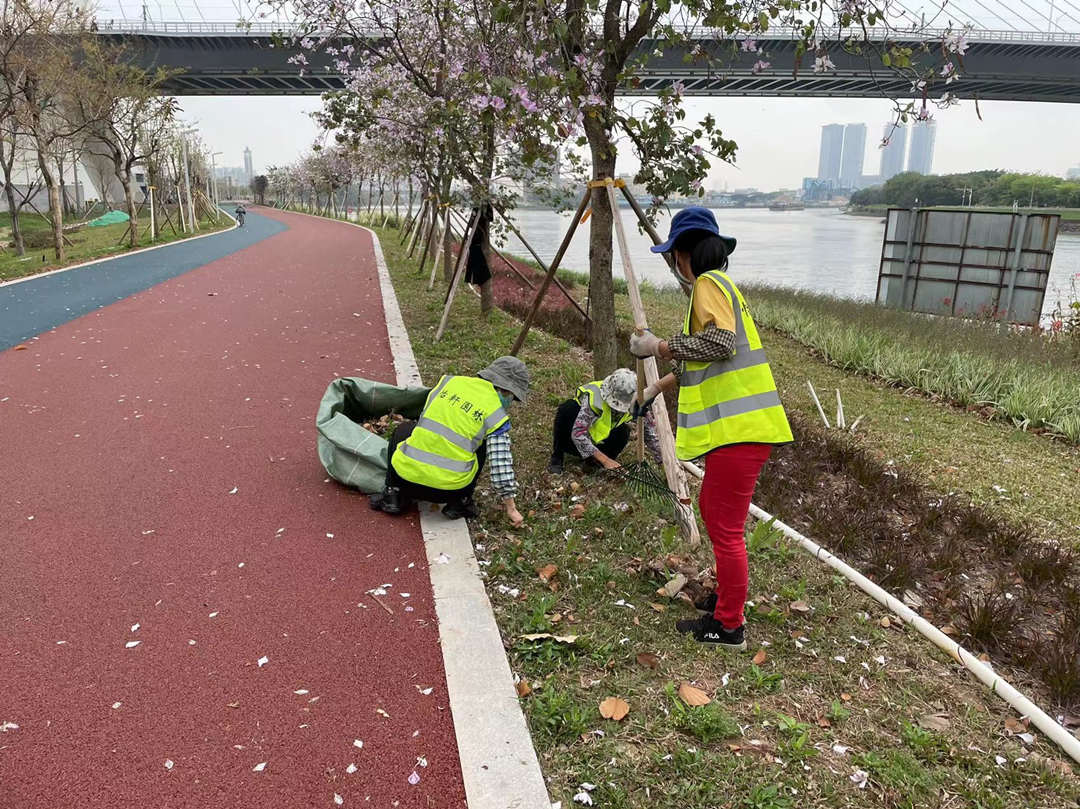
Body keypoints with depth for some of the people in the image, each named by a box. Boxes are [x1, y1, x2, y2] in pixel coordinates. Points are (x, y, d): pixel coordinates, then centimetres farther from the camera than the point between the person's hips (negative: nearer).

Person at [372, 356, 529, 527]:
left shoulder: (448, 381, 9)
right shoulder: (495, 414, -2)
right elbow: (501, 464, -2)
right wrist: (511, 508, 8)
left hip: (407, 476, 2)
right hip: (449, 490, -2)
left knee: (403, 429, 33)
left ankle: (394, 494, 21)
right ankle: (460, 502, 16)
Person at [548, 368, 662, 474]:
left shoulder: (635, 403, -20)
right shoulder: (593, 396, -33)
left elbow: (650, 432, -11)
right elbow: (577, 434, -37)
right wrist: (605, 460, -39)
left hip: (598, 442, 3)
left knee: (623, 431, -28)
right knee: (568, 408, -33)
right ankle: (556, 458, -16)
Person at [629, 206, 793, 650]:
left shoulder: (709, 284, -9)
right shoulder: (720, 285, 21)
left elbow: (720, 343, -25)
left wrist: (660, 346, -15)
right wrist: (659, 386, 31)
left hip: (739, 428, -10)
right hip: (737, 425, 10)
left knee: (725, 528, -1)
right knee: (712, 508, 23)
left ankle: (727, 626, 12)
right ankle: (727, 595, 37)